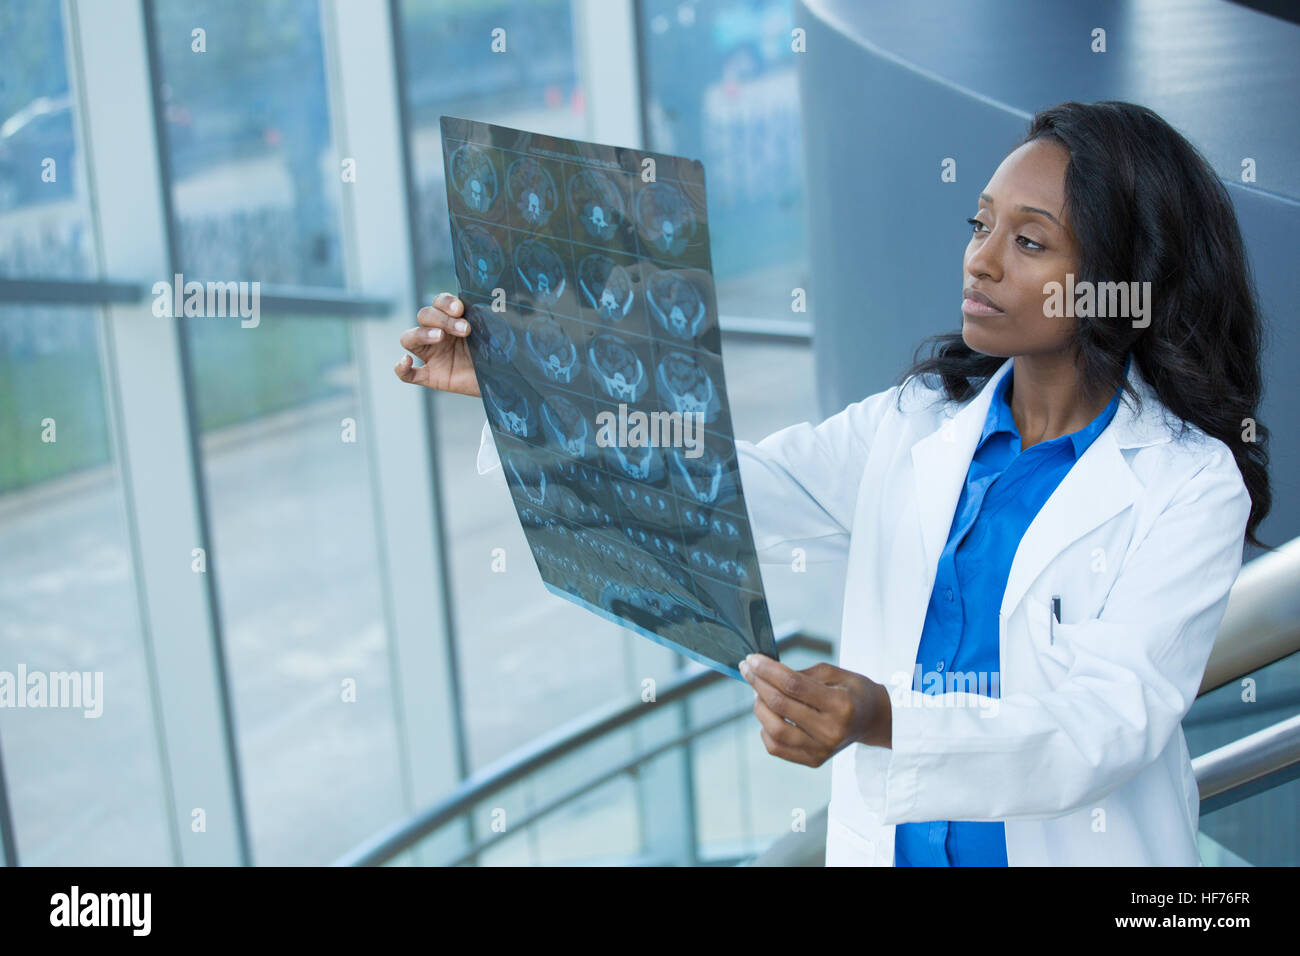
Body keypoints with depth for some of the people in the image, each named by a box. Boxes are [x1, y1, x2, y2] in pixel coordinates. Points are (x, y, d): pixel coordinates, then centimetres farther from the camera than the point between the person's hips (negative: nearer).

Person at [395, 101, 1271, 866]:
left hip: (1069, 847, -4)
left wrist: (885, 724, -38)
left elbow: (1113, 720, -23)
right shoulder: (917, 424, 3)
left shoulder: (1191, 484, -12)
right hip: (890, 842, 4)